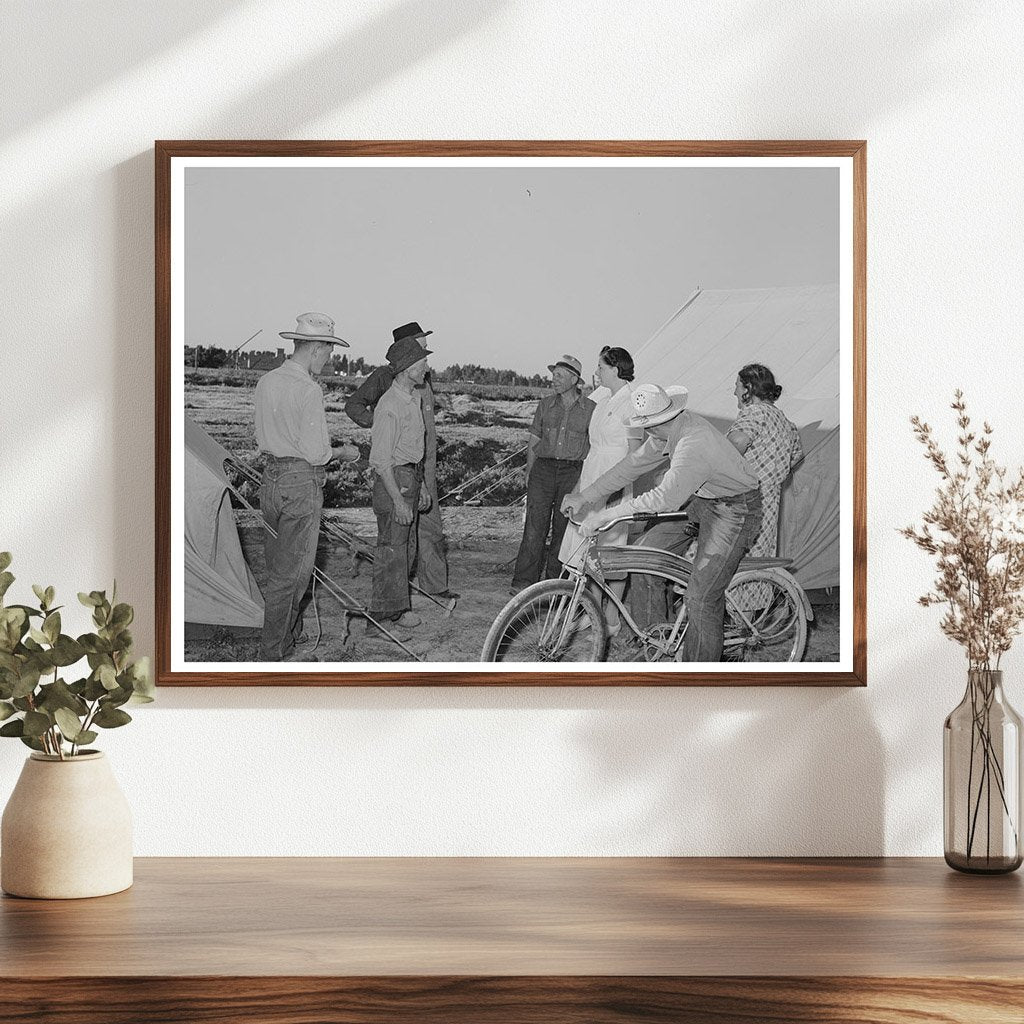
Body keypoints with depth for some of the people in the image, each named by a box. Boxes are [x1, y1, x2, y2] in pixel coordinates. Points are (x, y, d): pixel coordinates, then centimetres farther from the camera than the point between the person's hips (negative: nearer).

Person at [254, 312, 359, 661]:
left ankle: (286, 645, 25)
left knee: (278, 566, 16)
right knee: (291, 573, -1)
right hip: (301, 482, -9)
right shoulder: (309, 390, -18)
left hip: (270, 477, 9)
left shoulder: (266, 381, 8)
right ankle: (273, 655, 3)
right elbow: (315, 453, -19)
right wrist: (343, 453, 1)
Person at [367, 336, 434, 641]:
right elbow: (381, 460, -21)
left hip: (411, 478, 10)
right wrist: (398, 501, -23)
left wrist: (420, 488, 22)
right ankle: (380, 618, 1)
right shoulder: (390, 407, -19)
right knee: (391, 550, -5)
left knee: (406, 547, 16)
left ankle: (399, 609, 26)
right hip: (393, 480, -10)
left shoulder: (415, 398, 12)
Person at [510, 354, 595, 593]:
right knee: (534, 526, -7)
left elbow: (595, 446, 8)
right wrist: (529, 473, 8)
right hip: (543, 468, 1)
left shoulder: (589, 409, 3)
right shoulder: (545, 405, 10)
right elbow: (534, 442, 14)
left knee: (563, 527, 2)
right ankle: (524, 581, -9)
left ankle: (554, 580, 11)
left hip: (573, 472, -1)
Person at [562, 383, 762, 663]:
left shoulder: (694, 445, -34)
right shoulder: (668, 431, -4)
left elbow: (665, 498, -41)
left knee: (702, 598, -11)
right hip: (699, 500, 9)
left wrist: (605, 515, -37)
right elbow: (634, 464, 5)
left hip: (734, 511, -9)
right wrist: (584, 497, 3)